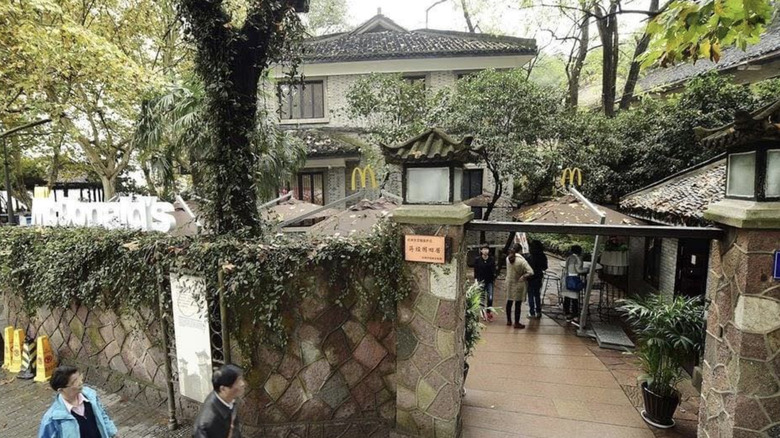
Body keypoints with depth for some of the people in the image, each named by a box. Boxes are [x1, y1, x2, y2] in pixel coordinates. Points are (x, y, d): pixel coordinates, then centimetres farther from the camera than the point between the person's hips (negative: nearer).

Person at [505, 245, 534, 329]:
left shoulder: (508, 259, -7)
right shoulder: (522, 261, -21)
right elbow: (530, 272, -25)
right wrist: (524, 276, -13)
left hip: (509, 283, 5)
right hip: (518, 284, -5)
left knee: (509, 302, 17)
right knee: (517, 304, 3)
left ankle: (509, 321, 28)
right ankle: (517, 323, 11)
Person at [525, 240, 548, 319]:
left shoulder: (530, 257, -19)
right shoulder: (543, 256, 0)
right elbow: (544, 267, 10)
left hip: (531, 278, -6)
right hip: (539, 278, 6)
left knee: (531, 295, 3)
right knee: (537, 295, 17)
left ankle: (532, 313, 6)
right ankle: (538, 312, 22)